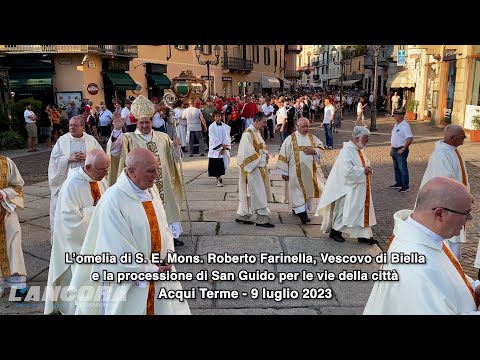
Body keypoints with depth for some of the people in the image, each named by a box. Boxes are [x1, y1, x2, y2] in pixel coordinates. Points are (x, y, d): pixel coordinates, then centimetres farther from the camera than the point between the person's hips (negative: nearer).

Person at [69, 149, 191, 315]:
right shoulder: (112, 201, -22)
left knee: (165, 307, 18)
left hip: (158, 269, 7)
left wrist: (168, 253, -8)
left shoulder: (151, 189, -1)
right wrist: (151, 269, -15)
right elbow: (118, 250, -21)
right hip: (128, 280, -6)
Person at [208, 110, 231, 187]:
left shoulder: (225, 126, 5)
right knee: (216, 164, -5)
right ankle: (219, 179, 0)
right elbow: (213, 138, -9)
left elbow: (227, 137, 1)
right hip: (215, 148, -3)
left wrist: (224, 147, -10)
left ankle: (218, 177, 25)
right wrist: (221, 145, -14)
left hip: (224, 149, 3)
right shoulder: (211, 127, -4)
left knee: (223, 163, 7)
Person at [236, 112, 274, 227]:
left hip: (259, 167, 9)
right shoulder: (248, 134, -17)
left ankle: (242, 215, 23)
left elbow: (263, 146, 19)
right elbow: (248, 153, -22)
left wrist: (265, 153, -2)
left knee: (248, 192, 14)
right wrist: (262, 156, -15)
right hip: (252, 168, -9)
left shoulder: (257, 132, 11)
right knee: (258, 193, -5)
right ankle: (262, 219, 2)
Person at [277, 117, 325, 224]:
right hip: (296, 172, -4)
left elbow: (321, 147, 9)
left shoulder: (312, 138, 8)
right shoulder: (290, 139, -5)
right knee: (299, 192, -6)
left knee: (307, 190, 11)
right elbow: (283, 155, -5)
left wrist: (314, 150, -14)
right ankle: (302, 214, -4)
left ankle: (296, 209, 29)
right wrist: (284, 172, -7)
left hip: (310, 171, 5)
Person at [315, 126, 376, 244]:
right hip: (349, 188, -9)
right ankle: (335, 231, 25)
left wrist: (368, 170, -2)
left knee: (363, 211, 12)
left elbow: (365, 164, 20)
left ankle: (364, 235, 21)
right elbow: (348, 170, -31)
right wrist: (363, 170, -20)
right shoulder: (347, 151, -21)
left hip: (361, 188, 9)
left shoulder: (360, 149, 7)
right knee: (342, 211, 7)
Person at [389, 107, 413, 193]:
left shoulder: (405, 125, -16)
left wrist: (403, 149, -21)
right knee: (396, 168, 17)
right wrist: (392, 149, 18)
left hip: (401, 151, -9)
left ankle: (405, 186, 4)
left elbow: (410, 139, -23)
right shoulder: (396, 125, 12)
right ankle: (398, 183, 29)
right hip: (395, 150, 9)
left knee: (403, 169, -4)